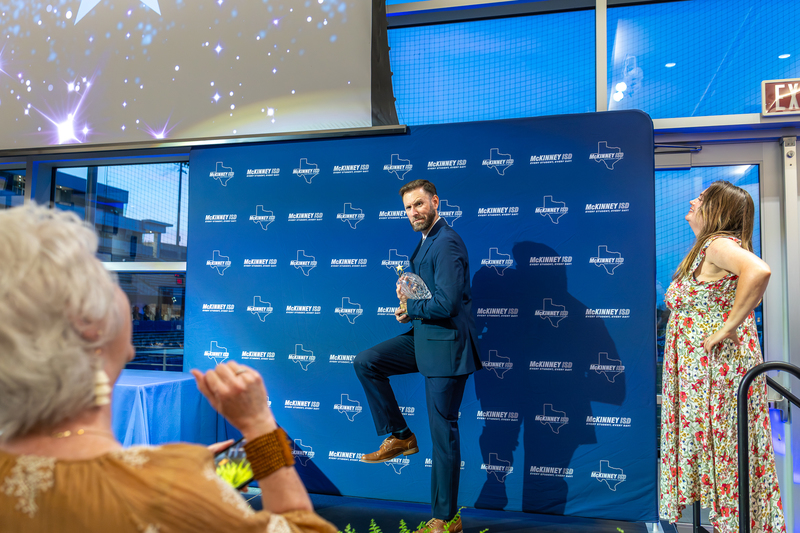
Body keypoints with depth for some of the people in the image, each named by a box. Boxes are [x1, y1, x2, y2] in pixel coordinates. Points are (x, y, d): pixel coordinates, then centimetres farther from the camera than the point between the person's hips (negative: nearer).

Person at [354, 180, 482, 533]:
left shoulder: (446, 243, -18)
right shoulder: (426, 242, 14)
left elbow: (445, 304, -28)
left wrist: (410, 308, -9)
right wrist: (408, 297, 1)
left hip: (445, 345, -9)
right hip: (423, 338, 10)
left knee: (443, 431, 0)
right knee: (365, 362, 4)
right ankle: (399, 436, 13)